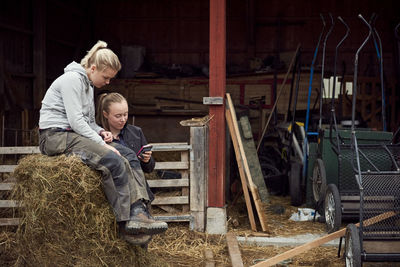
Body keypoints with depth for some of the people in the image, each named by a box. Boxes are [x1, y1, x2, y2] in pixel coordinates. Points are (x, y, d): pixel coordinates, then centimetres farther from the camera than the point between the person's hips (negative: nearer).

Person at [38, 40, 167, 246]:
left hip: (78, 135, 10)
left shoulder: (88, 84, 20)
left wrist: (100, 131, 5)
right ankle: (125, 223, -24)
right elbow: (76, 121, -18)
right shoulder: (72, 79, -10)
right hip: (56, 136, -10)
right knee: (112, 160, -29)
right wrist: (101, 143, -19)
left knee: (131, 158, -10)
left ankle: (138, 213, -24)